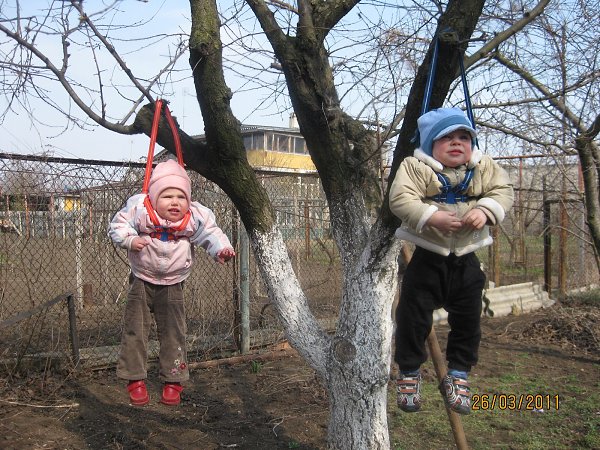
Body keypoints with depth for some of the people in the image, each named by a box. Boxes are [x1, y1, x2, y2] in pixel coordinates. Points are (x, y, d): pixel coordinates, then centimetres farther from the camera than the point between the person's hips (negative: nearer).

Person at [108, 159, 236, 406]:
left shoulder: (196, 217, -17)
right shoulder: (139, 209, -18)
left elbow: (210, 234, -13)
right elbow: (117, 226, -10)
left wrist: (221, 249, -33)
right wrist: (129, 240, -29)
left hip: (172, 285, 1)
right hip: (142, 281, 0)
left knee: (173, 332, 6)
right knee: (135, 330, 4)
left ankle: (173, 381, 19)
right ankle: (135, 379, 18)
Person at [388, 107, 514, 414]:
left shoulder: (484, 167, 3)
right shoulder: (415, 167, -10)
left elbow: (503, 190, -3)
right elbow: (400, 199, -21)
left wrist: (485, 210, -23)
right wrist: (432, 216, -34)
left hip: (466, 259, 4)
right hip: (426, 257, -3)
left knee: (467, 320, 10)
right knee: (413, 317, 2)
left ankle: (458, 375, 27)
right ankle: (408, 372, 22)